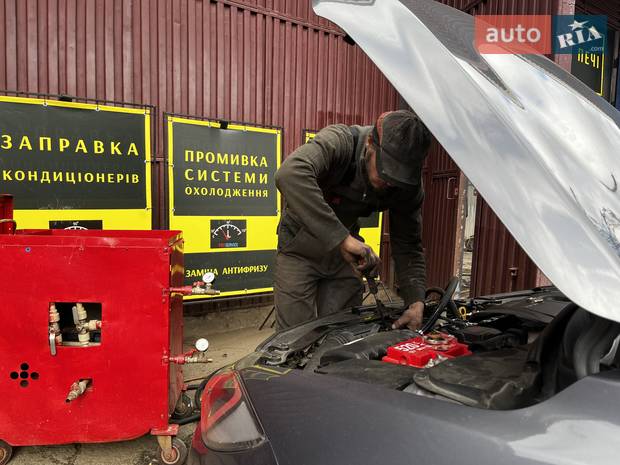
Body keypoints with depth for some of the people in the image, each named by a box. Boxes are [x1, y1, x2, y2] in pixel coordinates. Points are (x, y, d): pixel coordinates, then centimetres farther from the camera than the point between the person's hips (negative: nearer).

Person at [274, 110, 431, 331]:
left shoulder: (408, 185, -16)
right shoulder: (339, 141, -31)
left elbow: (408, 247, -7)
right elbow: (289, 174, -52)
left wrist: (416, 303, -21)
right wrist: (342, 238, -53)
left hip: (343, 253, 4)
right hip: (301, 249, -3)